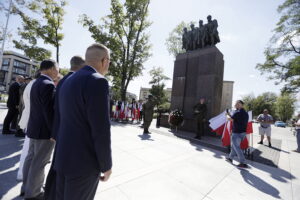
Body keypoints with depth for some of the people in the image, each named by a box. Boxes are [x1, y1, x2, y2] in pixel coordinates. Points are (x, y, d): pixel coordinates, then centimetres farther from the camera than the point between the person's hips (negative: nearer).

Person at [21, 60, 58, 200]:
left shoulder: (36, 83, 11)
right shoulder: (48, 85, -21)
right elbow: (50, 112, -23)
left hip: (34, 128, 10)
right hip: (45, 130, -9)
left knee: (31, 158, 20)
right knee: (39, 162, 6)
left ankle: (27, 186, 37)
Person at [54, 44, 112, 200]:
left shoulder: (68, 81, 9)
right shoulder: (97, 82, -21)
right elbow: (101, 130, -23)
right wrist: (106, 165, -10)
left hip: (64, 156, 9)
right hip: (85, 161, -8)